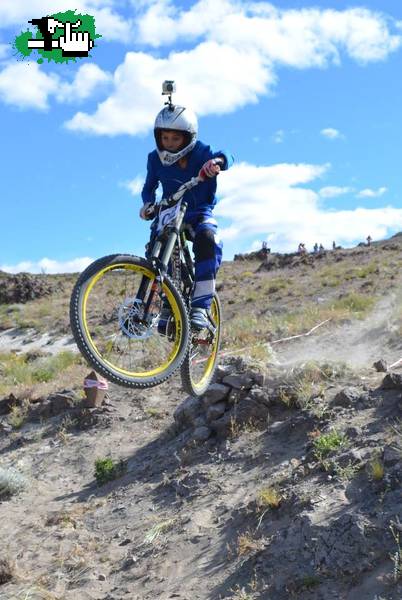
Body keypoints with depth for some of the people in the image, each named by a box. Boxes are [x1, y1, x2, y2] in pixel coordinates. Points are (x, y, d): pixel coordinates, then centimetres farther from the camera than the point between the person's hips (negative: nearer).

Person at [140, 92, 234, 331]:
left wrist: (217, 161, -58)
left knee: (207, 239, -34)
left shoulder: (200, 153, -15)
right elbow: (150, 186, 4)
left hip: (199, 214, -2)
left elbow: (226, 157, -33)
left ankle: (201, 307, -33)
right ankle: (169, 306, -14)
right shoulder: (156, 159, -7)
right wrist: (148, 203, -19)